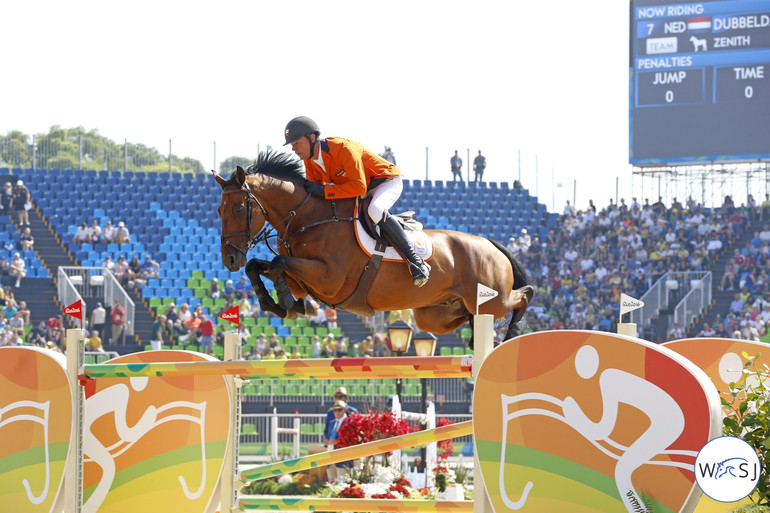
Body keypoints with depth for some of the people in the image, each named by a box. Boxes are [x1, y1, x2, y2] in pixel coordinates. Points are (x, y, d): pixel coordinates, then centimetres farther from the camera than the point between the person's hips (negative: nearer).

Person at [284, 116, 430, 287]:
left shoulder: (343, 148, -32)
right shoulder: (310, 161, -6)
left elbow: (359, 187, -38)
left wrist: (324, 190, -40)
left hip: (386, 181, -9)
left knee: (375, 211, -39)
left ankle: (416, 262, -36)